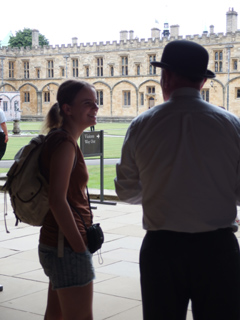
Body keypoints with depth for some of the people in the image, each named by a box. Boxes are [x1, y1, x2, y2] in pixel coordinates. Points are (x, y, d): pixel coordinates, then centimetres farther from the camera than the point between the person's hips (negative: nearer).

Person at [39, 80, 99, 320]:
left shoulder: (63, 139, 13)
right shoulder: (65, 142, -17)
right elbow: (57, 200, -24)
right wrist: (80, 248, -20)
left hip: (56, 242, 10)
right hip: (67, 245, -10)